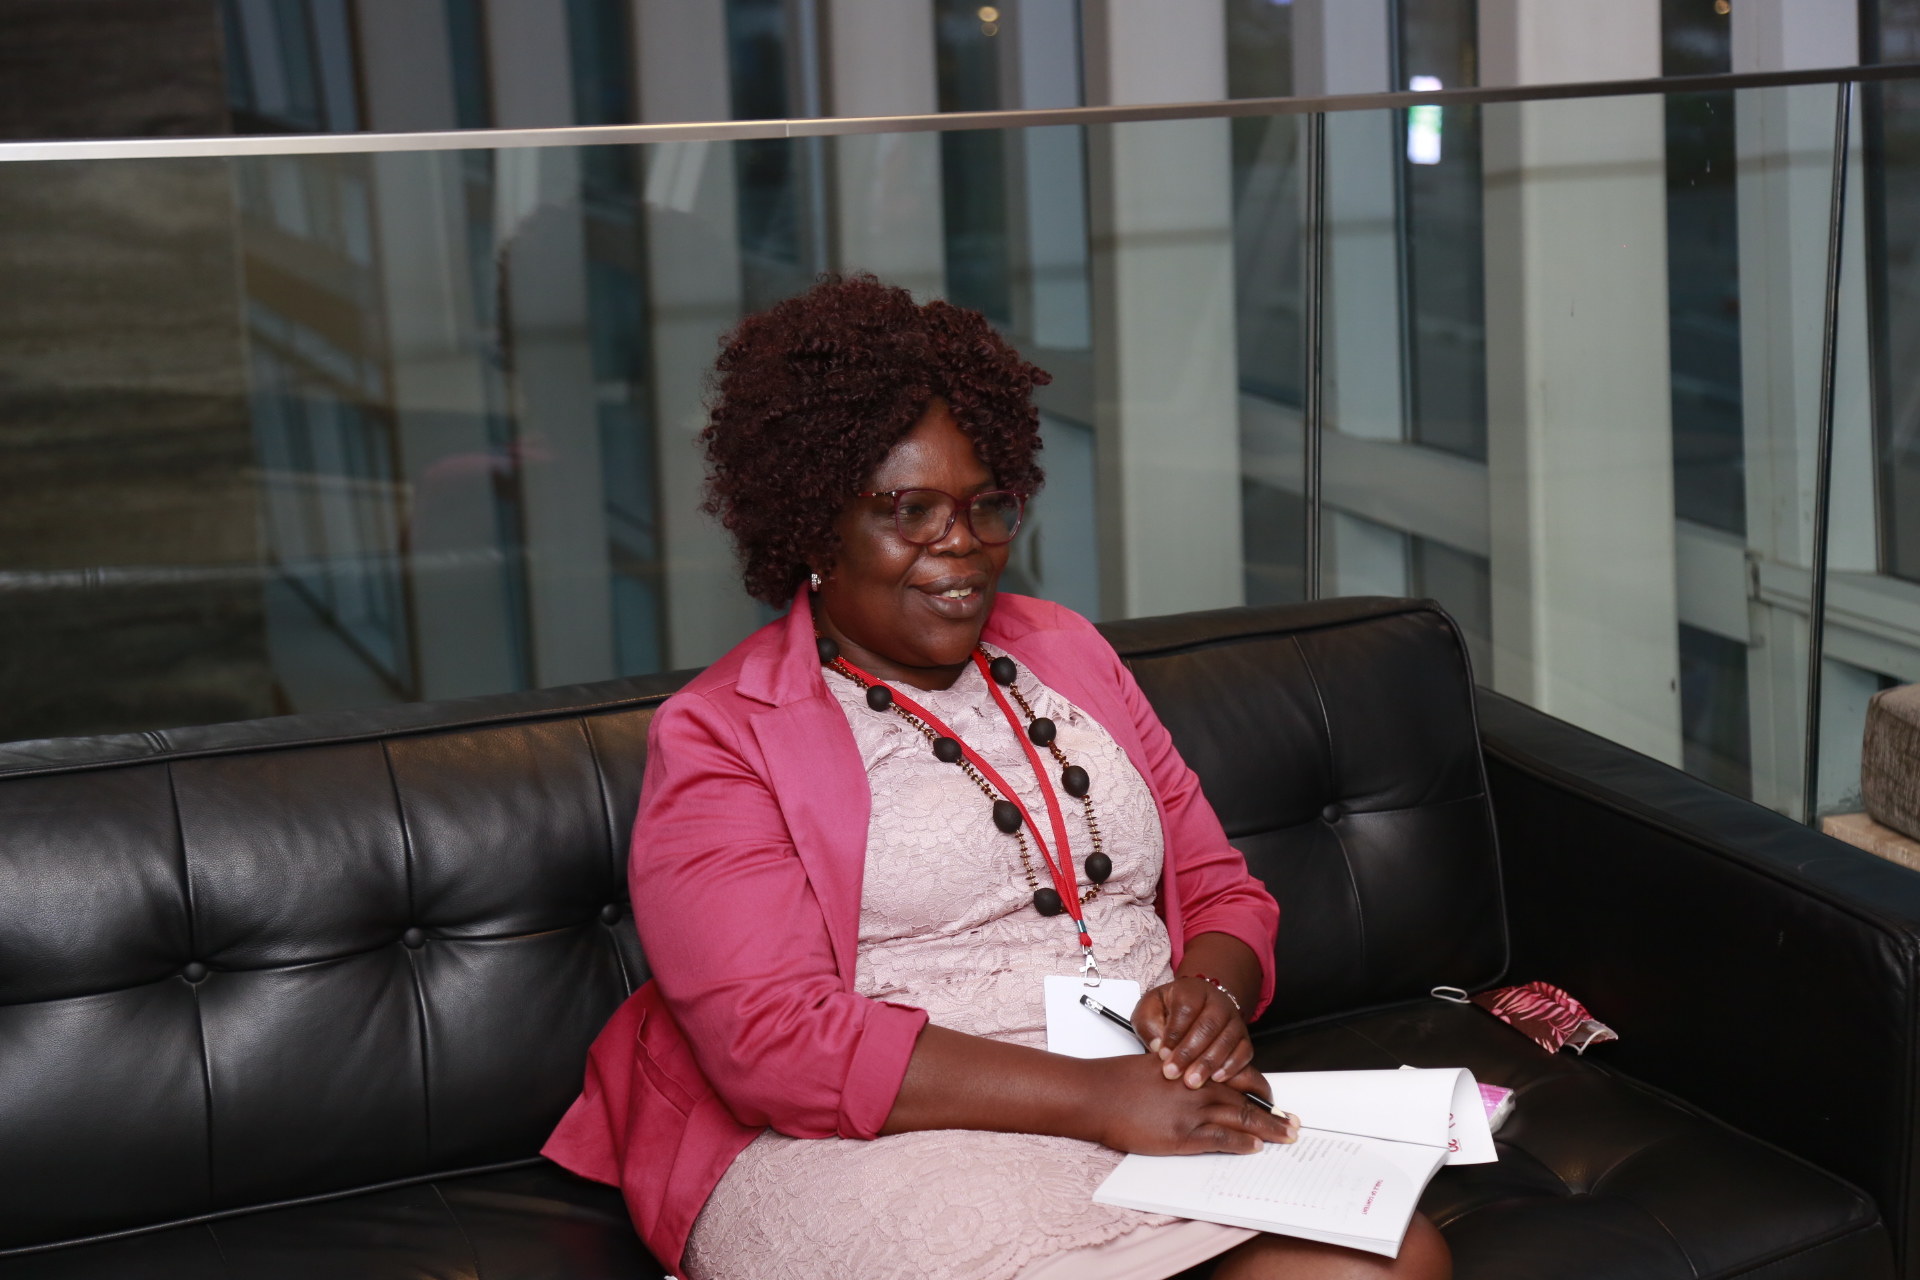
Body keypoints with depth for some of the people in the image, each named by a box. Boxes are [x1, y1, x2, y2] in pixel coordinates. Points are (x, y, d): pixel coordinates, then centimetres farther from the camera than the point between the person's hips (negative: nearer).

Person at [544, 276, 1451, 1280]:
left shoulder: (1062, 652, 20)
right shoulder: (716, 740, 0)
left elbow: (1219, 889, 22)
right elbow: (775, 1040, -13)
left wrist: (1212, 992, -5)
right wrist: (1098, 1097, -21)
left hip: (1157, 1109, 5)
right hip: (880, 1144, -5)